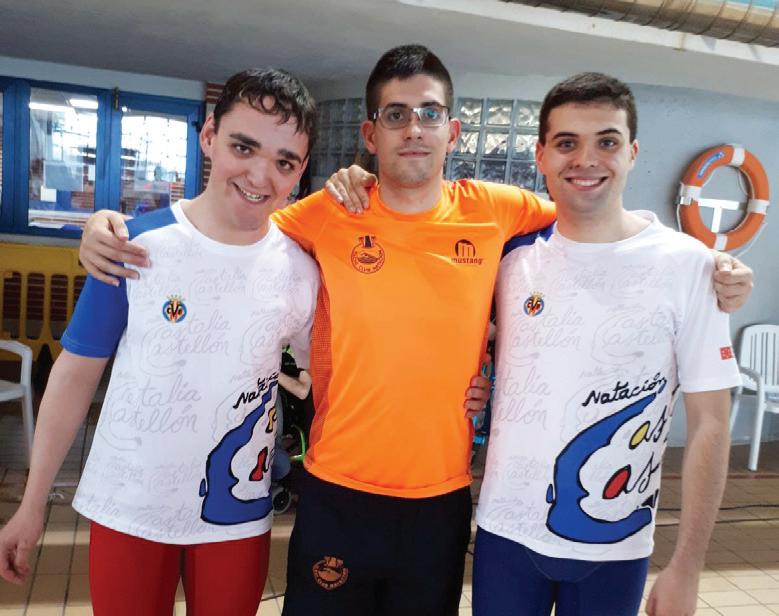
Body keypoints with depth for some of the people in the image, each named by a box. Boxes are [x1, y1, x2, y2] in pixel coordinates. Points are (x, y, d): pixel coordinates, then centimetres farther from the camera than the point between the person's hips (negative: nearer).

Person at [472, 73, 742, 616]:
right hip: (505, 530, 2)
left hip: (614, 548, -1)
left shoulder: (685, 265, -9)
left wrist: (687, 566, -8)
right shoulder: (514, 253, -3)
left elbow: (710, 425, -7)